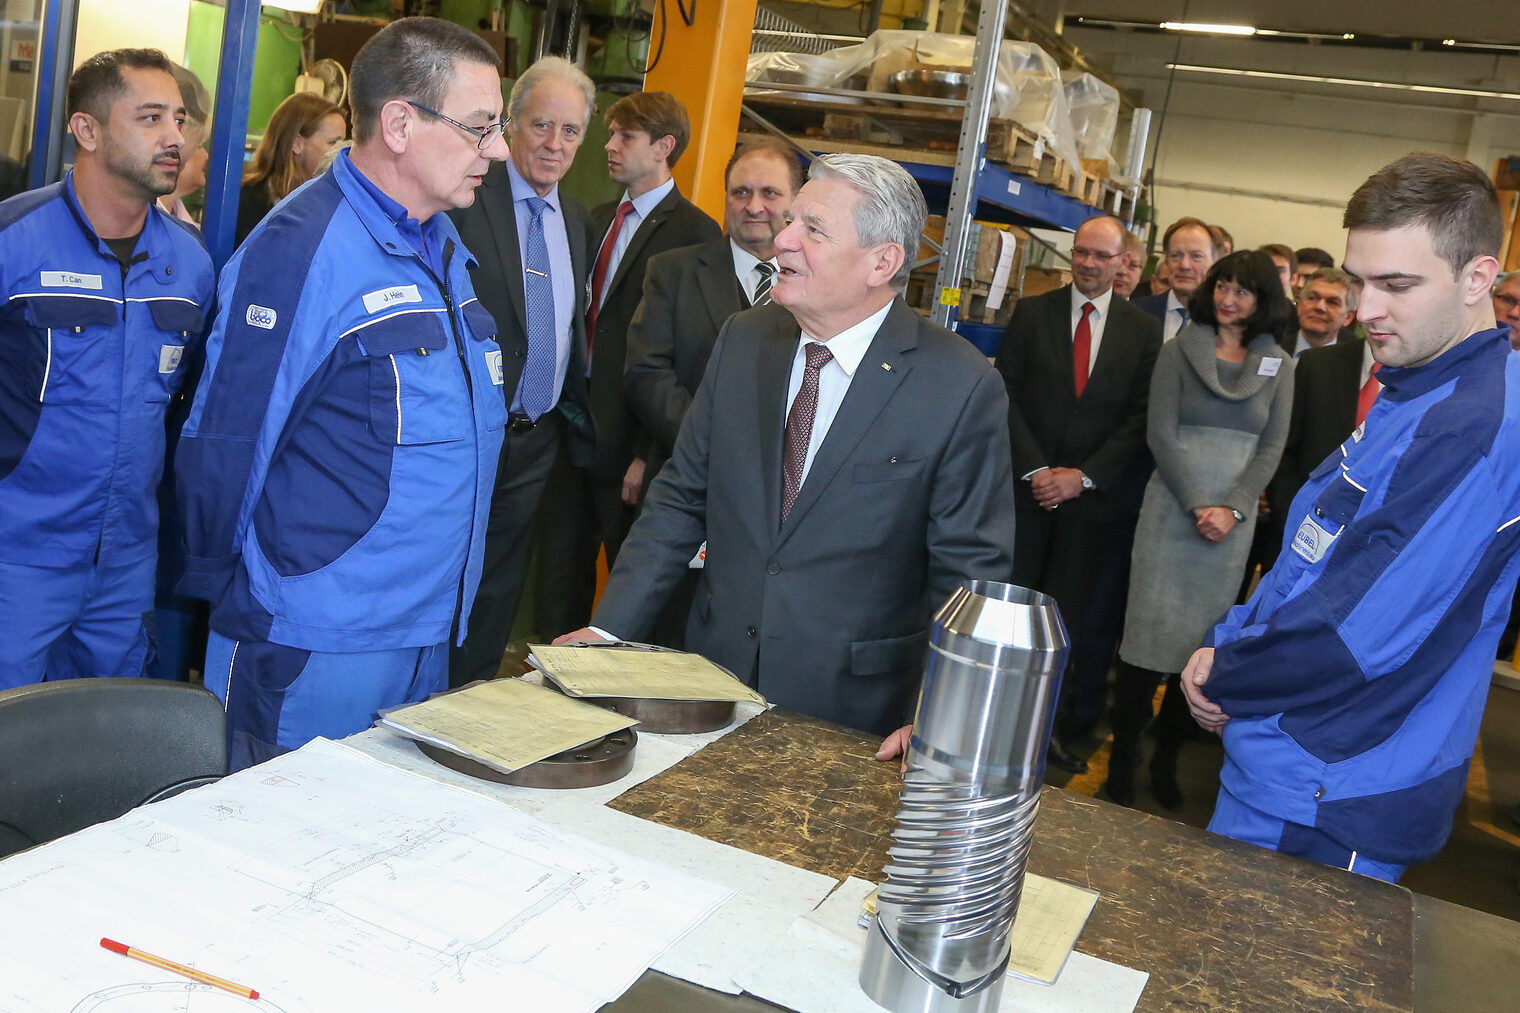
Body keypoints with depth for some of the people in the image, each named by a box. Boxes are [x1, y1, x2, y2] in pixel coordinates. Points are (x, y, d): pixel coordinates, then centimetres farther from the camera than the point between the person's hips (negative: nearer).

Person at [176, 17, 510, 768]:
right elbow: (222, 445, -14)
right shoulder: (301, 249, -19)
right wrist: (225, 591, -1)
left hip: (426, 638, 8)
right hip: (314, 650, -8)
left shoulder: (443, 244, 9)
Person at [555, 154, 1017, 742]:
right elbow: (682, 497, 6)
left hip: (852, 711, -4)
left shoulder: (963, 388, -14)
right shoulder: (742, 340, 1)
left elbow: (970, 570, -11)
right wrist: (609, 628, 0)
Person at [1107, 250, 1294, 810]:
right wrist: (1198, 506, -12)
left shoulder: (1278, 365, 9)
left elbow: (1272, 447, 5)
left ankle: (1166, 759, 15)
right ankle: (1123, 758, 5)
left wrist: (1231, 509, -9)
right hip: (1173, 505, -2)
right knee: (1151, 628, -4)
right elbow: (1160, 434, -3)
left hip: (1234, 516, 2)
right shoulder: (1179, 351, 3)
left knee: (1206, 637, 3)